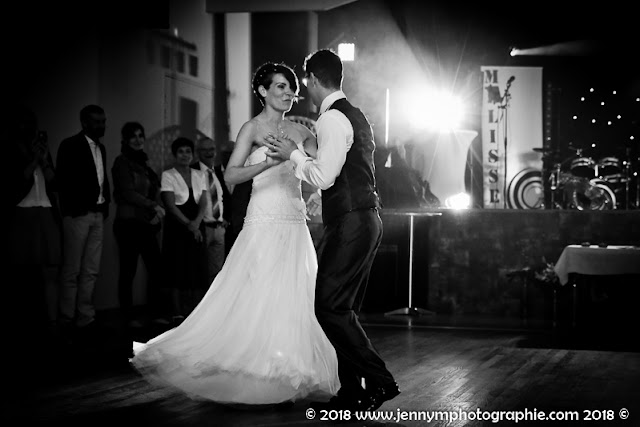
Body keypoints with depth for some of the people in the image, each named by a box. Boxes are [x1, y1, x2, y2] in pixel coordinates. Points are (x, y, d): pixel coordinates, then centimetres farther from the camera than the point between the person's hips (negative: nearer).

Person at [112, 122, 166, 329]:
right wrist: (153, 205, -10)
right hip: (128, 223, -7)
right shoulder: (122, 162, -3)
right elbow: (128, 193, -10)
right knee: (128, 271, -2)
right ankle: (128, 317, 4)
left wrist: (157, 214, 2)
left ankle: (157, 313, 8)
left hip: (147, 223, 7)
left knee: (155, 268, 2)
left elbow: (153, 191, 19)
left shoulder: (142, 163, 18)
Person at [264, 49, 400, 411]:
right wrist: (301, 155, 26)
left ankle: (379, 381, -6)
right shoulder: (355, 116, 19)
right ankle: (351, 394, 14)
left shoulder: (334, 119, -13)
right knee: (343, 308, 11)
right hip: (366, 220, 10)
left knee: (331, 307, -8)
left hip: (350, 224, -10)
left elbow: (323, 177, -20)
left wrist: (294, 154, -6)